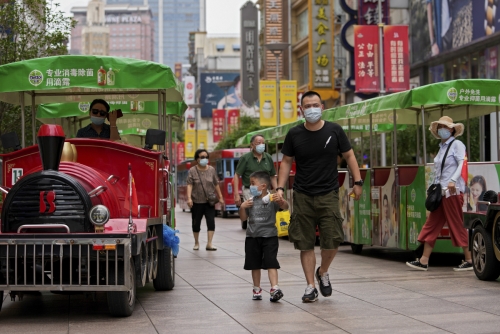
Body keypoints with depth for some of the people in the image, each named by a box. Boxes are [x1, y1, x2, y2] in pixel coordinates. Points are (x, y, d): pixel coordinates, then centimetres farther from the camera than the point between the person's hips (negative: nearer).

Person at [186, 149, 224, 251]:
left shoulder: (211, 170, 5)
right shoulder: (192, 171, -3)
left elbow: (216, 184, 11)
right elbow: (189, 185, -11)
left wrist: (220, 197, 11)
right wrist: (189, 198, -23)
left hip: (209, 201, 2)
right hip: (197, 202, -1)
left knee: (211, 222, -11)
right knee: (196, 223, 7)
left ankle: (209, 244, -11)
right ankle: (196, 243, 26)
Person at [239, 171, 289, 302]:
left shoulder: (271, 199, -8)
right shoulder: (250, 201, 7)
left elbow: (285, 207, -20)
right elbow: (243, 218, 12)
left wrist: (280, 201, -41)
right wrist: (242, 207, -6)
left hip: (269, 236, -5)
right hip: (252, 237, 5)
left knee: (271, 263, -11)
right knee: (255, 265, 12)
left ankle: (275, 288, -16)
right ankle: (257, 289, 23)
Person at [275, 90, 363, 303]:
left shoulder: (334, 131, 0)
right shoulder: (294, 134, 1)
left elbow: (349, 156, 8)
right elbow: (286, 162, 9)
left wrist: (357, 182, 3)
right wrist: (280, 187, 0)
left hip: (328, 195, 0)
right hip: (302, 196, 1)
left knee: (332, 241, -6)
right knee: (306, 244, 2)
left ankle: (323, 273, 23)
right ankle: (310, 286, 12)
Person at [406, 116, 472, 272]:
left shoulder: (457, 144, -4)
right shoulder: (442, 147, 18)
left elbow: (462, 163, -17)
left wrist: (453, 180, -30)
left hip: (452, 191, -8)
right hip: (440, 192, 8)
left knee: (457, 225, -4)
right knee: (432, 225, 5)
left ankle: (469, 260, 4)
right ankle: (424, 261, 6)